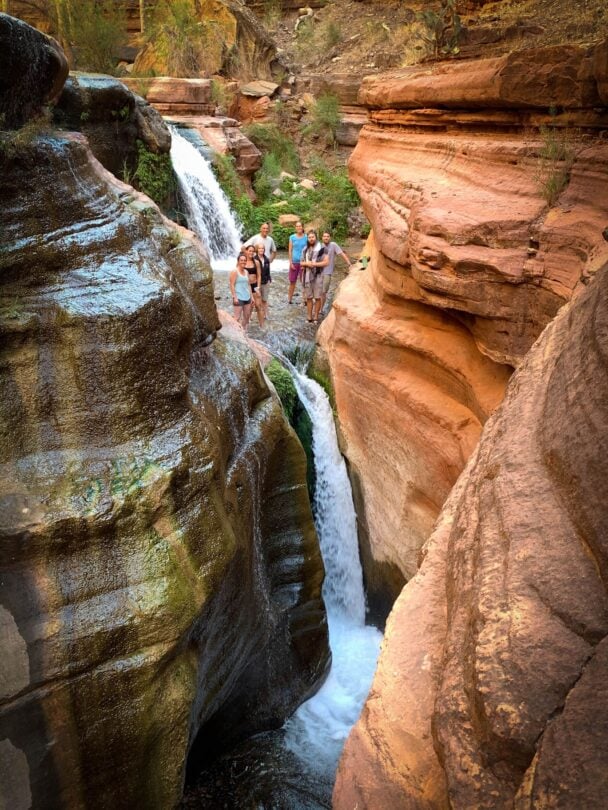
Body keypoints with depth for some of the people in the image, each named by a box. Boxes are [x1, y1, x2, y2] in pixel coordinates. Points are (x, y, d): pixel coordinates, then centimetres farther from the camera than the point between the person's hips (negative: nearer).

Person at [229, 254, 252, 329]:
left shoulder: (246, 272, 13)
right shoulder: (235, 271, -8)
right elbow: (232, 285, -12)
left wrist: (251, 296, 14)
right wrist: (234, 297, -18)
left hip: (247, 298, 8)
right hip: (238, 298, -8)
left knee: (247, 316, 12)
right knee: (238, 317, -7)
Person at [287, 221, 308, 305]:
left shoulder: (306, 237, 2)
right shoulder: (292, 237, 4)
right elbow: (290, 250, 4)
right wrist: (291, 262, -4)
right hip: (294, 262, 1)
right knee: (292, 282, 6)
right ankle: (289, 299, 16)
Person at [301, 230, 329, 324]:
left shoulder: (321, 248, -7)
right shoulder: (305, 249, 10)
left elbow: (326, 262, -10)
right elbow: (301, 262, 15)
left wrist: (314, 264, -15)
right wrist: (306, 263, -7)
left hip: (318, 276, -4)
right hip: (307, 276, 4)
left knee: (317, 298, 0)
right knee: (309, 297, 8)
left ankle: (316, 317, 10)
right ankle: (310, 317, 15)